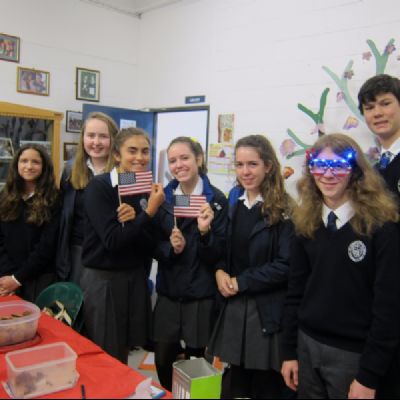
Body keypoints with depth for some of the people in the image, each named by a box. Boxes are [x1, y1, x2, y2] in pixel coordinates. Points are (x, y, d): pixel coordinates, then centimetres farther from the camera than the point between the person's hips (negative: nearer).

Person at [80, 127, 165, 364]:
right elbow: (113, 241, -21)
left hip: (135, 279, 5)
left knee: (123, 355, 17)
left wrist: (133, 219, -18)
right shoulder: (99, 187, -13)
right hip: (102, 281, -5)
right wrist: (149, 212, -23)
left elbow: (150, 245, 0)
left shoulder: (149, 190, 2)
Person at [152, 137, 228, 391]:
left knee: (195, 361, 10)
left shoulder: (216, 200, -10)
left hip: (201, 294, -3)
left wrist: (205, 231, -28)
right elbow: (153, 246, 4)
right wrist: (171, 248, -16)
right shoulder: (163, 197, 2)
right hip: (168, 292, 3)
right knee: (163, 360, 11)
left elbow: (217, 255, -10)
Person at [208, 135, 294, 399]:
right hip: (231, 306, 5)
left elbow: (285, 265, -14)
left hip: (267, 310, -4)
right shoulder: (231, 203, 7)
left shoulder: (283, 210, -9)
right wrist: (220, 272, -5)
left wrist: (241, 282, -13)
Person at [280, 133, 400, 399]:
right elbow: (296, 291, 6)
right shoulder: (307, 223, 2)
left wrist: (369, 376, -12)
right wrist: (289, 351, 6)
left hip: (354, 353, -4)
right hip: (307, 345, 4)